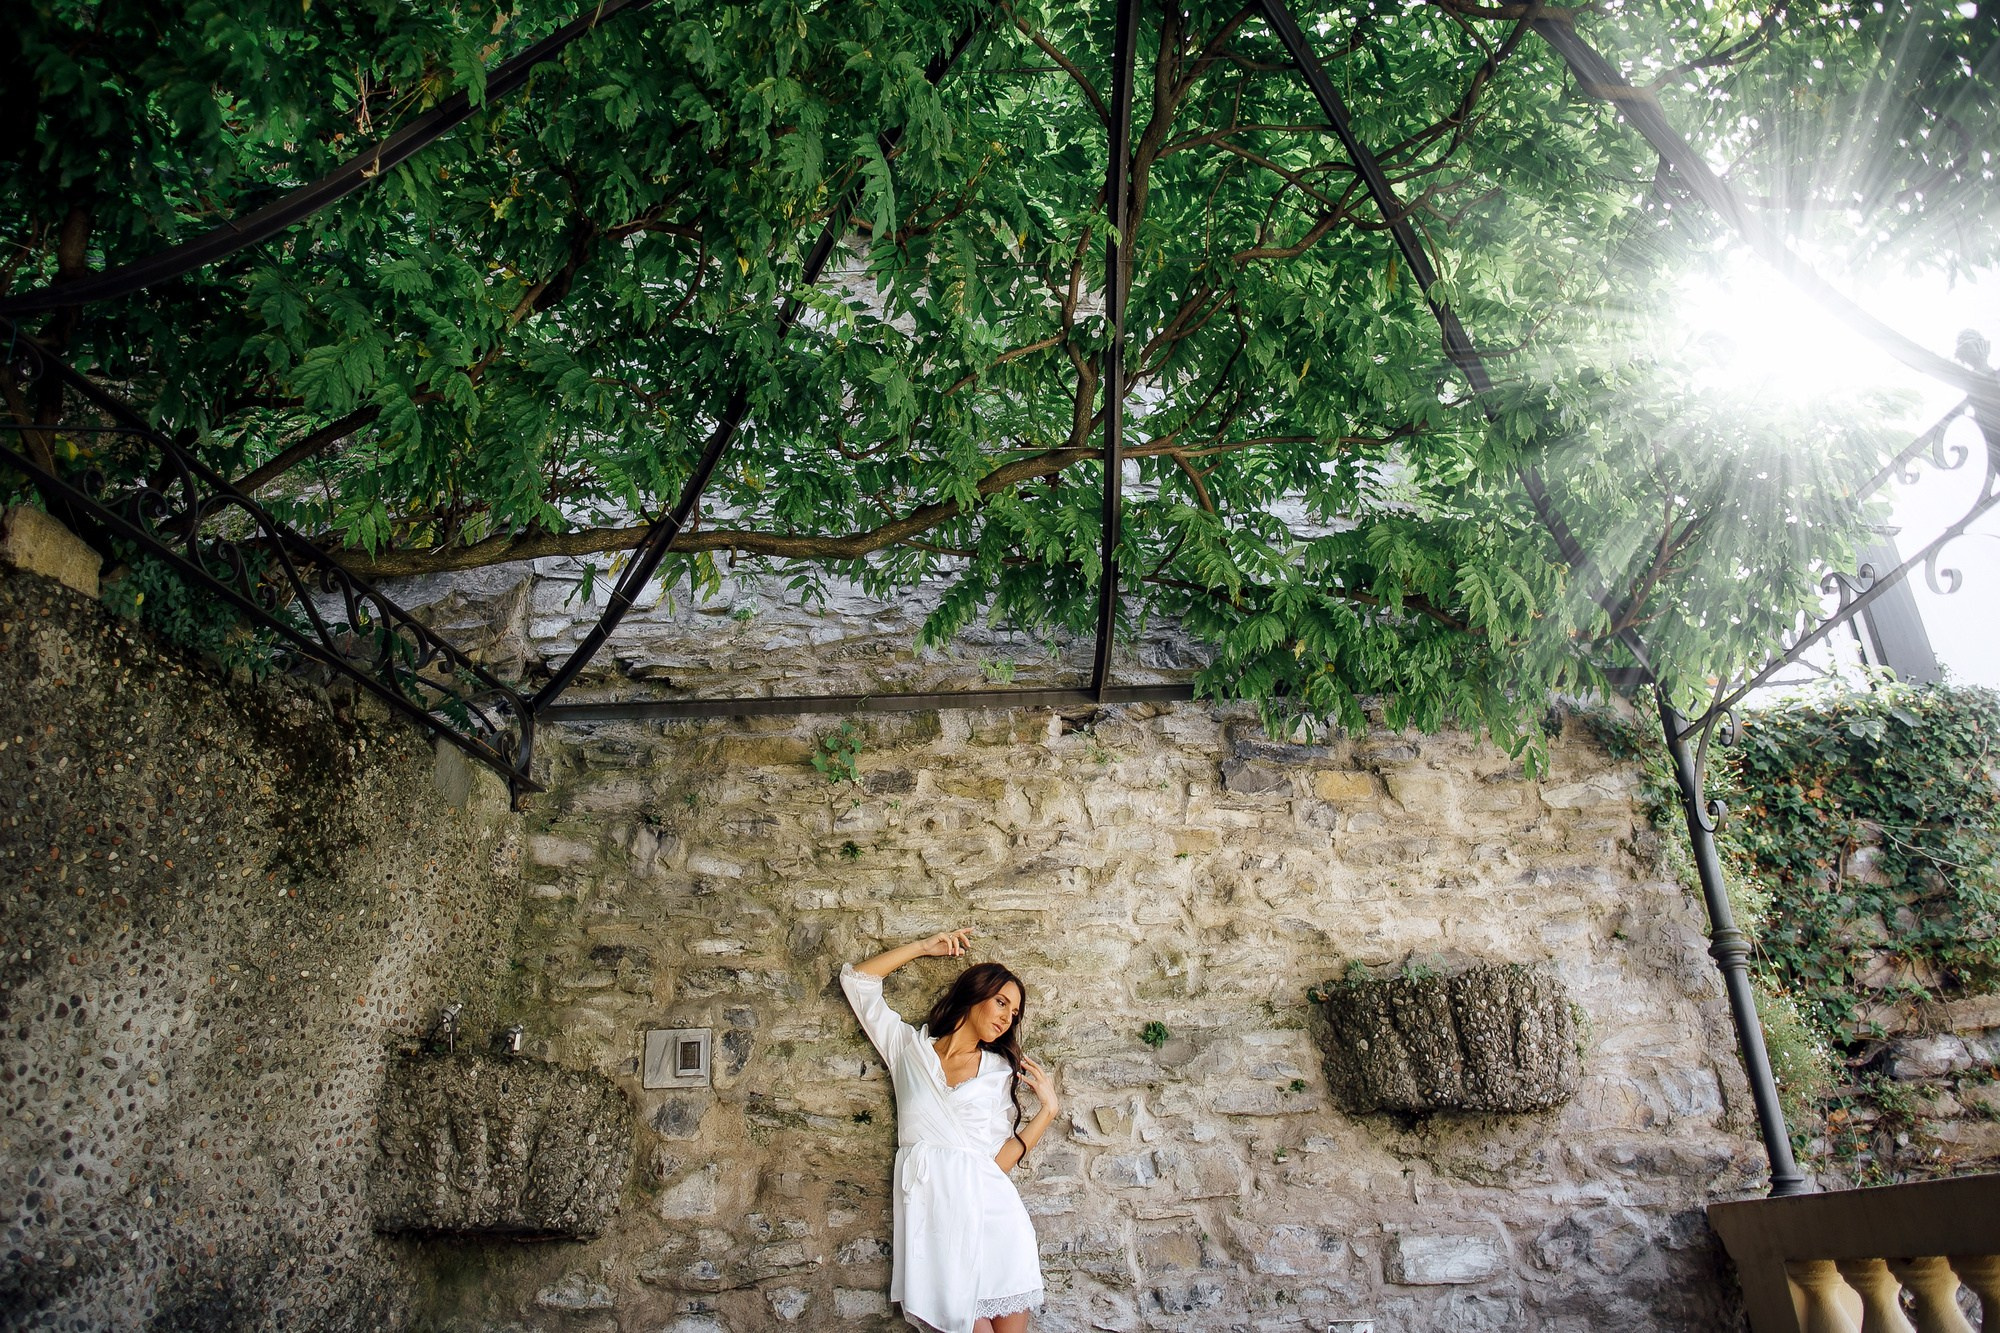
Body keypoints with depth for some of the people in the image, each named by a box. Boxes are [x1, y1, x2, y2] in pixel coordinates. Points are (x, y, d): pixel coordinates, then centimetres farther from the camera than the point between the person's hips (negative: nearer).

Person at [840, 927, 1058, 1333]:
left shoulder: (1003, 1072, 14)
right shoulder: (908, 1047, 14)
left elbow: (1000, 1161, 7)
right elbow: (856, 978, 13)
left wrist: (1047, 1109, 0)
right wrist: (924, 947, 12)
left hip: (988, 1211, 2)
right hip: (927, 1207, -1)